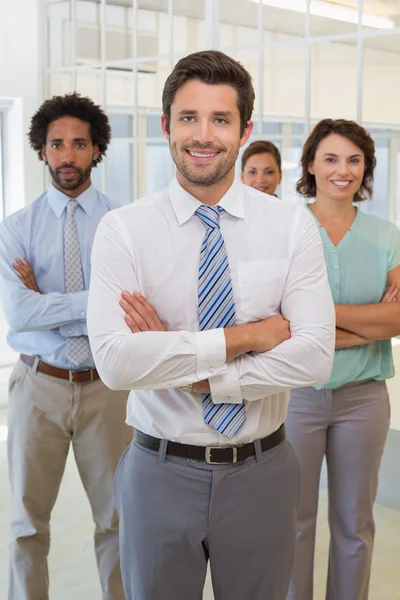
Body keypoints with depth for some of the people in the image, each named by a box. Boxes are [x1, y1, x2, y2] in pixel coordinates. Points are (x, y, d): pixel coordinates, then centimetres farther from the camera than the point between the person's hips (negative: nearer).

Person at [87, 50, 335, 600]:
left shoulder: (292, 225, -5)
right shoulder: (122, 230, -8)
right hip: (161, 472, -1)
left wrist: (189, 368, -19)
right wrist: (245, 337, -20)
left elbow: (315, 357, -14)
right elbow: (115, 361, -21)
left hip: (261, 473, 2)